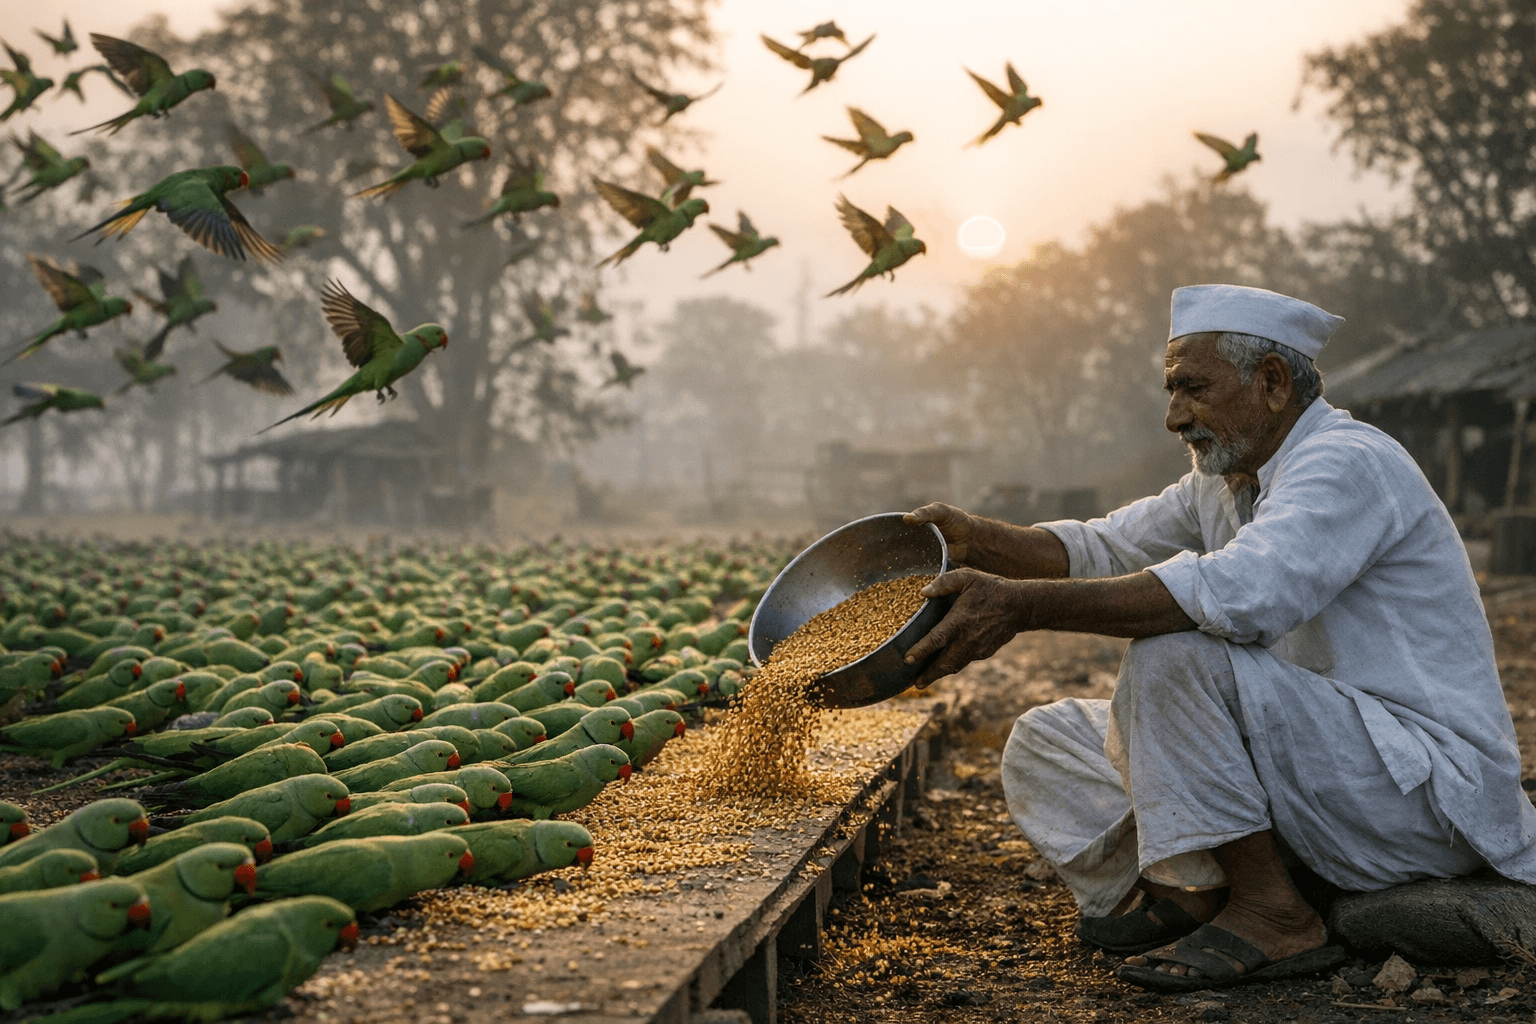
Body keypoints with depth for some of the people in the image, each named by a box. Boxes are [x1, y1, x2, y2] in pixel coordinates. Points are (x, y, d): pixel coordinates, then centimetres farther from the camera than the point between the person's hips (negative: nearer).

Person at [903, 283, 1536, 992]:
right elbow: (1102, 549, 15)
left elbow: (1240, 595, -36)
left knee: (1173, 654, -31)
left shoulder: (1347, 463, -19)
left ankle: (1269, 916, -19)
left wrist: (1024, 604, -39)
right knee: (1044, 743, 4)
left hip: (1430, 788, -9)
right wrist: (977, 541, -5)